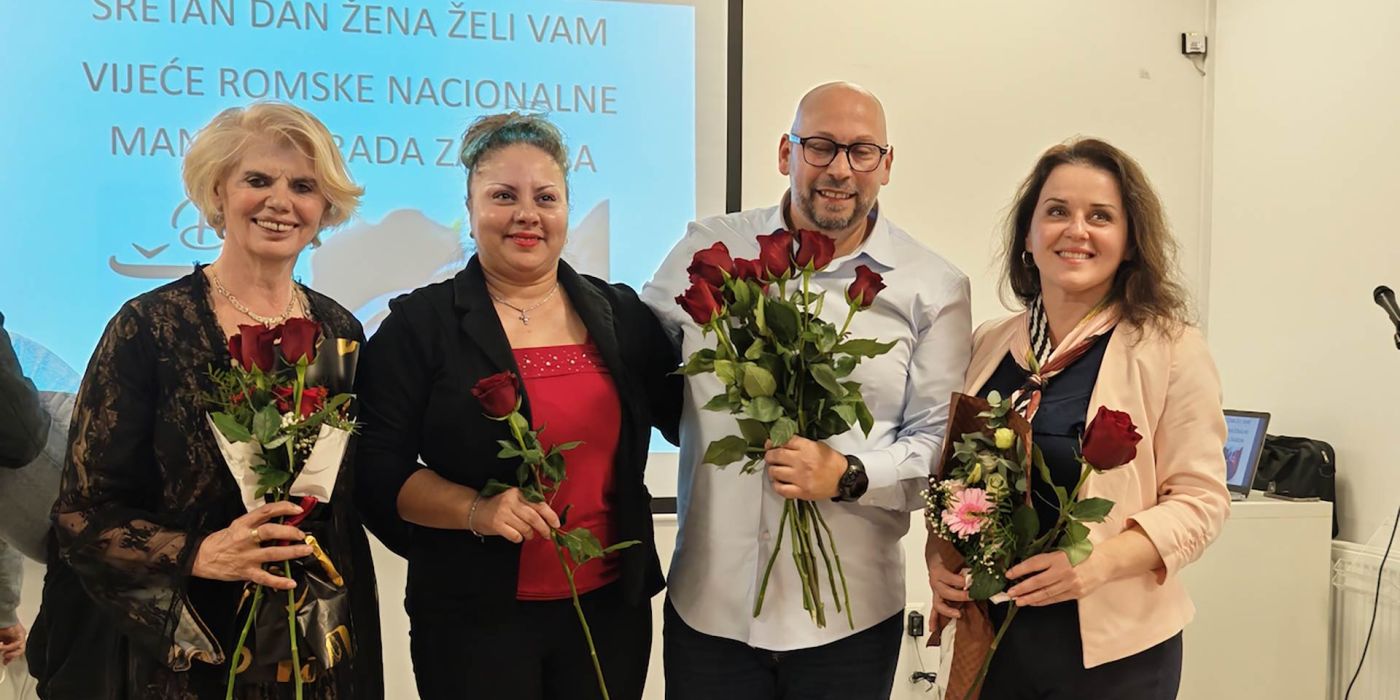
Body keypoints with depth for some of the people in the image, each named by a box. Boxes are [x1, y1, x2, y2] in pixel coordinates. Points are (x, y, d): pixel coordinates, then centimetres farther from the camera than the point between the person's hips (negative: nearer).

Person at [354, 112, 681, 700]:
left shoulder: (623, 315, 6)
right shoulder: (420, 325, -4)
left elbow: (689, 418, 13)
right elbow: (379, 472, -6)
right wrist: (476, 510, -20)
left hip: (611, 607, 3)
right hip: (474, 618, -3)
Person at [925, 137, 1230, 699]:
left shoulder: (1170, 348, -7)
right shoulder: (987, 347, 6)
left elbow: (1200, 499, -8)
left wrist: (1100, 562, -23)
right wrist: (938, 557, -4)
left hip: (1112, 649, -4)